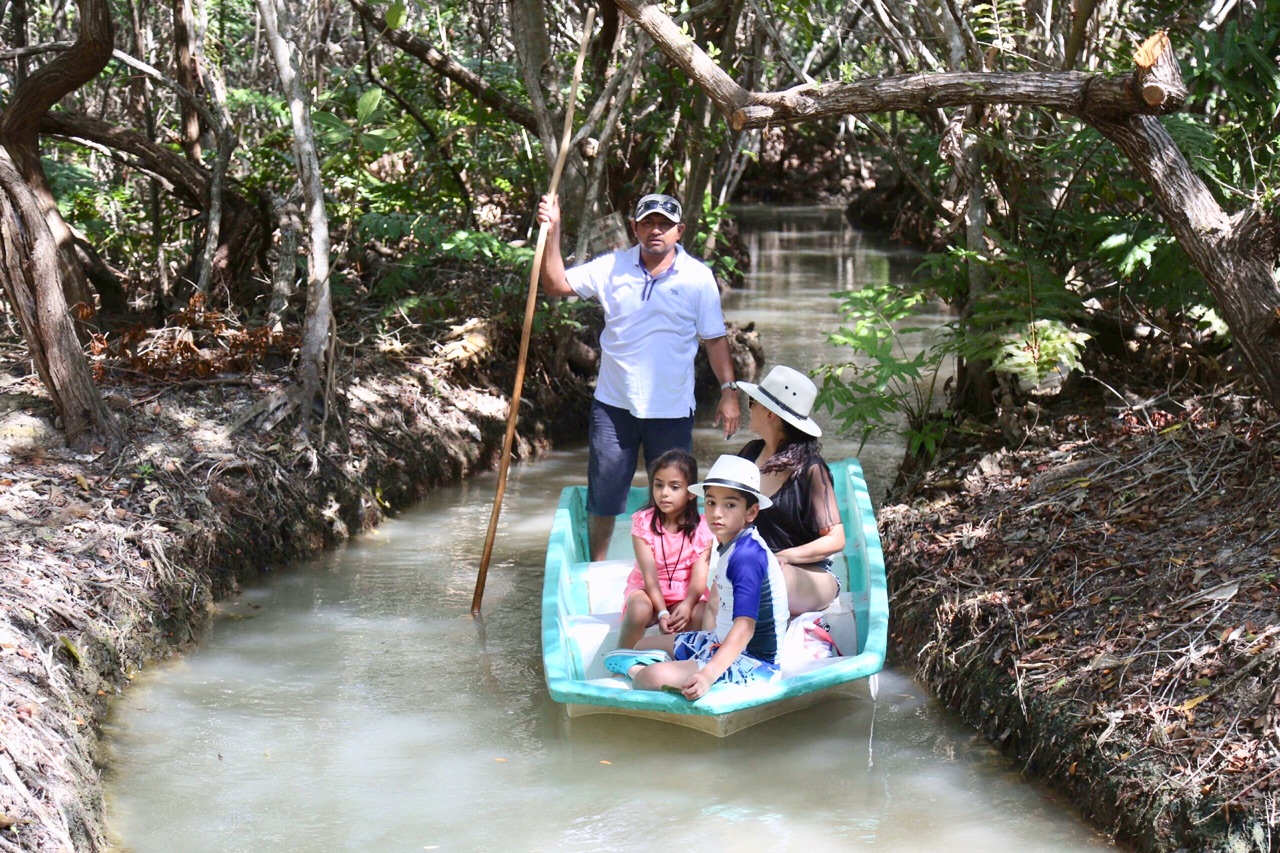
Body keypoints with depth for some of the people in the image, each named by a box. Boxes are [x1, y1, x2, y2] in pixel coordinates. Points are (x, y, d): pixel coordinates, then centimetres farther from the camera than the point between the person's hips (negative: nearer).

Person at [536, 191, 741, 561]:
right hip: (614, 405, 1)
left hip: (672, 409, -1)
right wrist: (552, 232, -12)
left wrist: (729, 390, -4)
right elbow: (555, 284, -1)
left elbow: (715, 338, 3)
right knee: (603, 498, 9)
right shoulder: (611, 268, 0)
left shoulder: (698, 277, -1)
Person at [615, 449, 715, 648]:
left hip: (685, 594, 1)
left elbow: (699, 576, -16)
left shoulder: (702, 528, -8)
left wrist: (687, 605, -36)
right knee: (639, 611, -34)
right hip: (647, 591, -1)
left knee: (700, 616, -30)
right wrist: (662, 613, -29)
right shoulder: (643, 522, -11)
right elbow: (649, 574, -18)